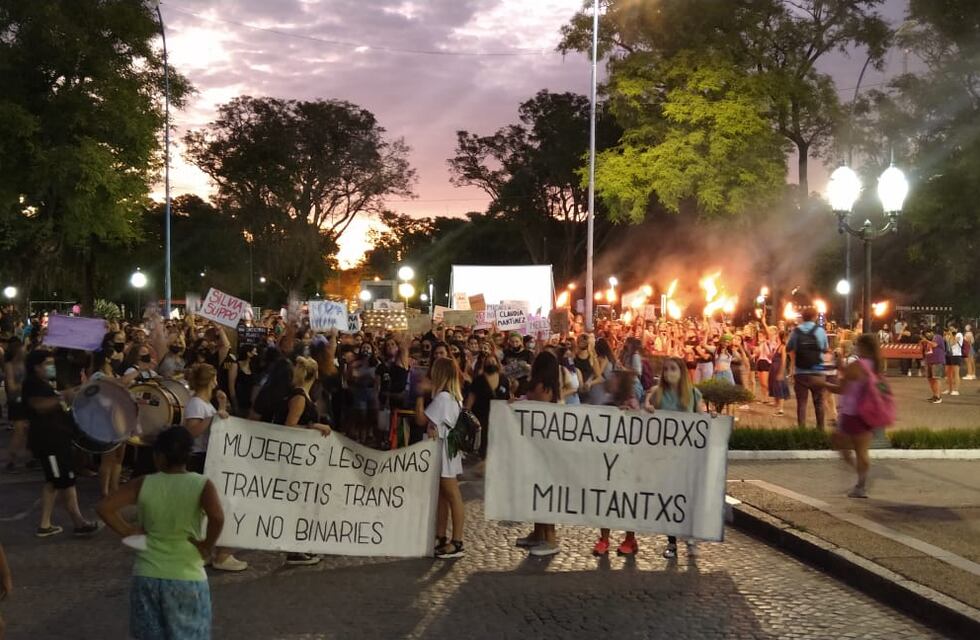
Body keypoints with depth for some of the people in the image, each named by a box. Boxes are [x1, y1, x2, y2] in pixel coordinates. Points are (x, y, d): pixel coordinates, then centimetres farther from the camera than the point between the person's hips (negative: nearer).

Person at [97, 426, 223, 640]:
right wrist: (207, 546, -11)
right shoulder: (202, 485, -10)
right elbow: (217, 517, -27)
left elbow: (104, 507, -9)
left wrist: (127, 531, 3)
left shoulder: (143, 484, -4)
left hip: (147, 576, 2)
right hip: (187, 579, -2)